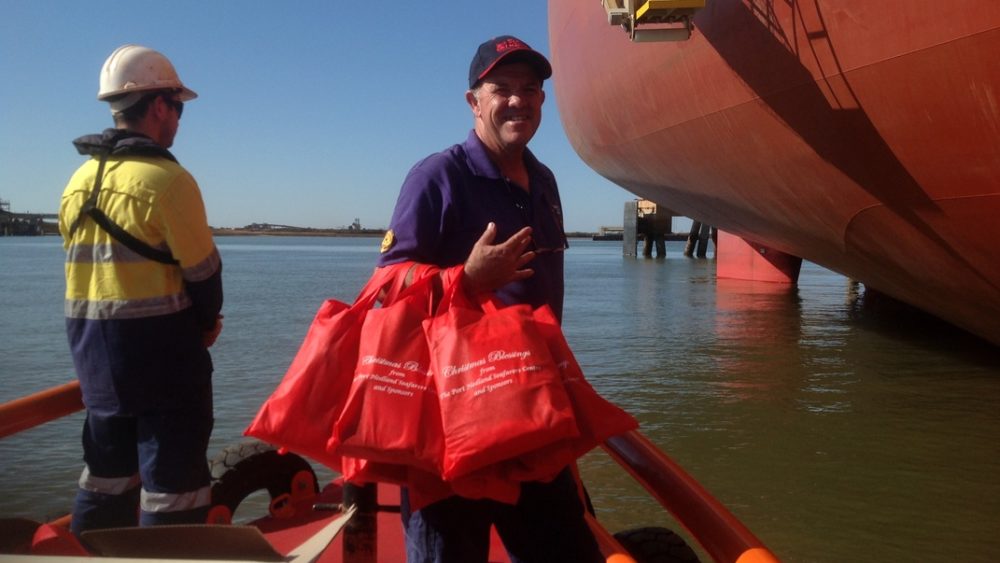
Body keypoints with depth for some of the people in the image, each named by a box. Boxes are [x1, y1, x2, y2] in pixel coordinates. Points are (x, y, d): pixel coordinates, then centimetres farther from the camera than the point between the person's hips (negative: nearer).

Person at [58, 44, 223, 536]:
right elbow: (203, 270, -13)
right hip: (160, 346, -8)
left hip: (92, 348, 8)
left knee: (106, 476, 20)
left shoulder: (78, 182, 8)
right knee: (171, 484, 2)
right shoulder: (166, 178, -15)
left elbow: (88, 264, 10)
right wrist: (206, 323, 5)